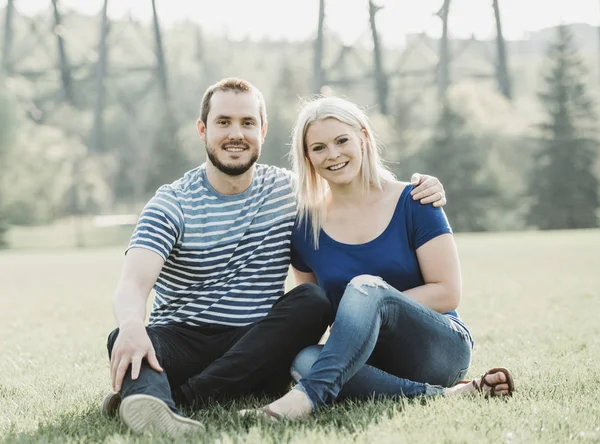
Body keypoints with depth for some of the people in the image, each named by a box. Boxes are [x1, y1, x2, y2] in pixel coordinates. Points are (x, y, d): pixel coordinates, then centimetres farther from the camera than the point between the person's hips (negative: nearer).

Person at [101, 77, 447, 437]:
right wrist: (131, 324, -42)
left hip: (258, 349, 2)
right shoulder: (172, 204, -1)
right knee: (125, 340, -32)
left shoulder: (289, 190, 11)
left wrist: (420, 191, 0)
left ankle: (186, 394, -36)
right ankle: (154, 407, -68)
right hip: (181, 341, -2)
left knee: (313, 299, -26)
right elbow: (134, 283, -16)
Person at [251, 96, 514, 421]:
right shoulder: (305, 226, 5)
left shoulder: (412, 203, -4)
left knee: (365, 285, -31)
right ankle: (440, 395, -31)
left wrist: (366, 304, -16)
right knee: (303, 359, -31)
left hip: (440, 350, -3)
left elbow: (447, 293, -7)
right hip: (366, 357, 3)